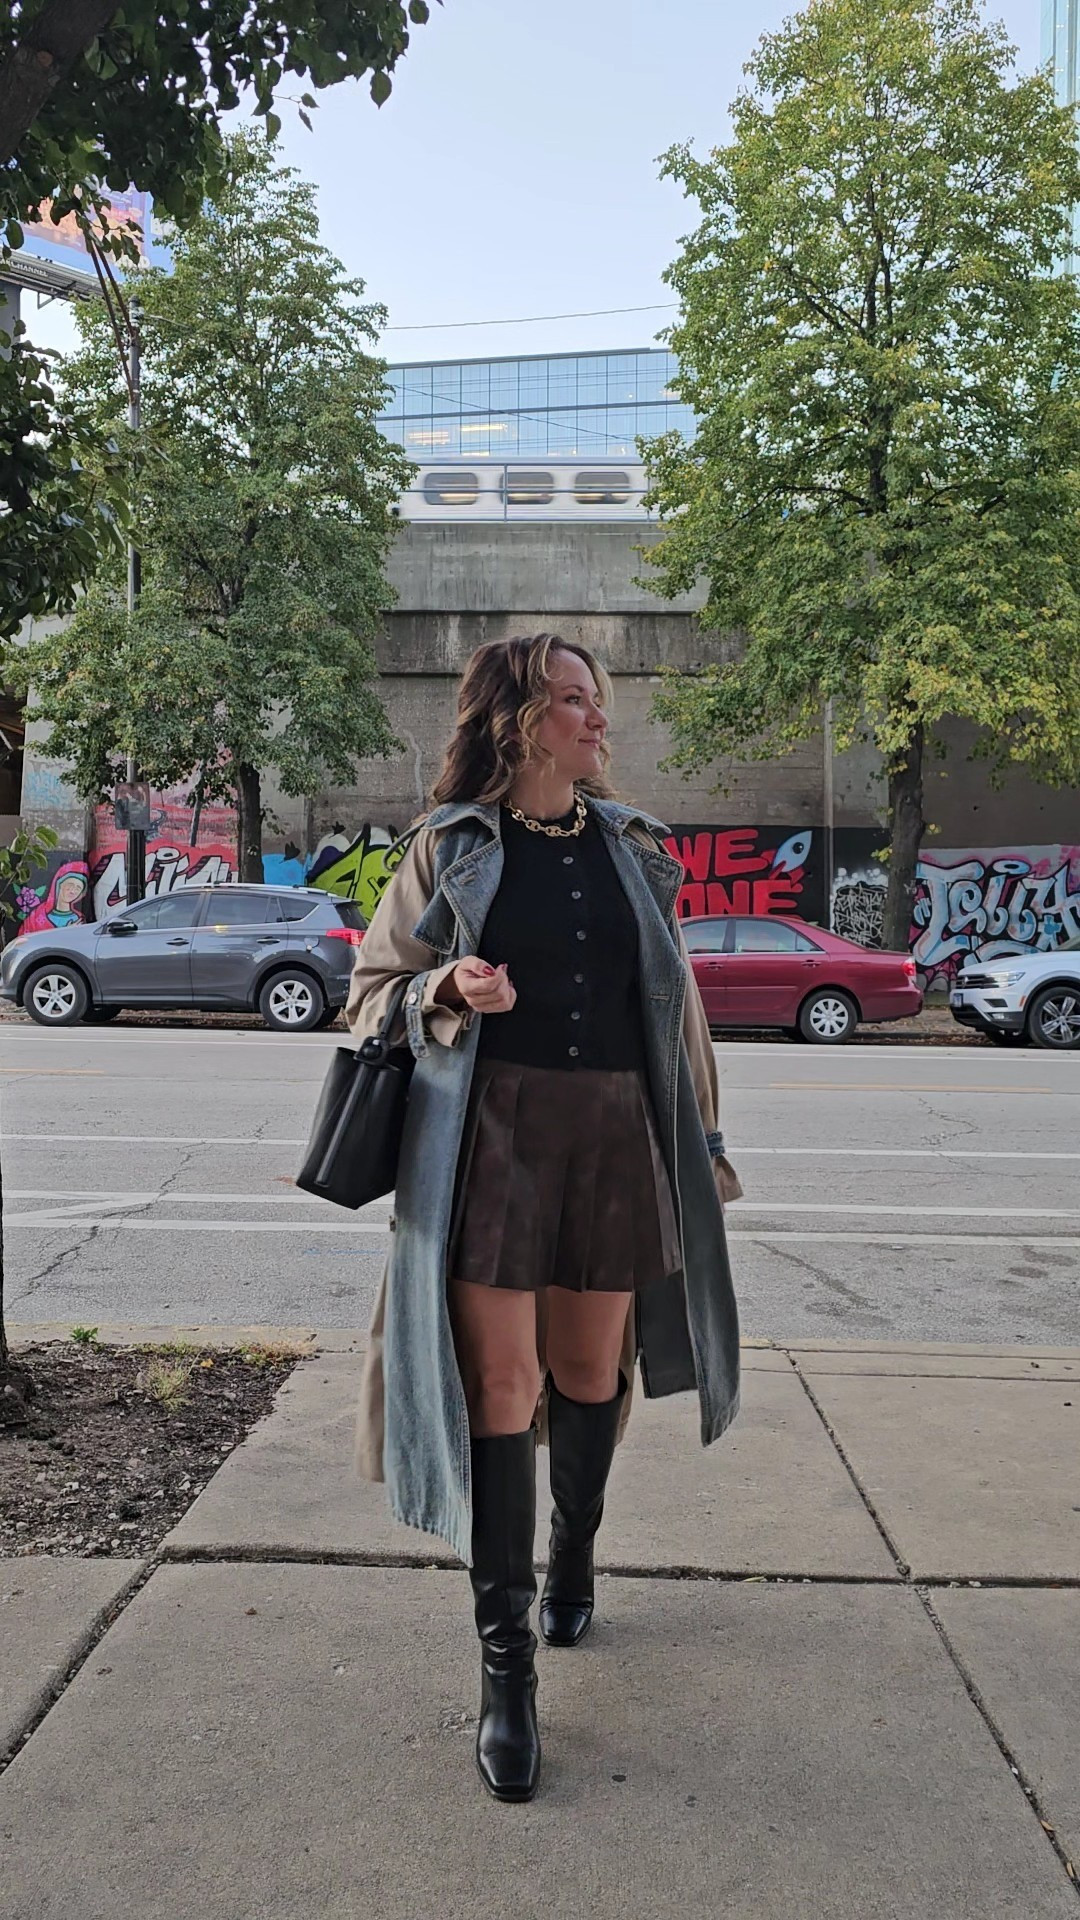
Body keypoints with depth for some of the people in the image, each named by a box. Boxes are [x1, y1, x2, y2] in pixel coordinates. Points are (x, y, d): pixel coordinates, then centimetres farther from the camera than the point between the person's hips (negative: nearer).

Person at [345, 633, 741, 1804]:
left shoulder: (634, 847, 10)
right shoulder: (450, 849, 2)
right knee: (498, 1385, -3)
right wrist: (448, 991, -14)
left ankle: (573, 1557, 43)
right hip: (491, 1133, -3)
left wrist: (701, 1142, 15)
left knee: (590, 1371, 15)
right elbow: (373, 993, 7)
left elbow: (677, 1004, 15)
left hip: (617, 1136, 3)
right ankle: (505, 1662, 10)